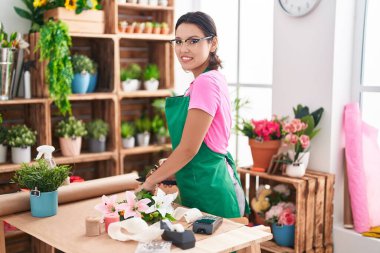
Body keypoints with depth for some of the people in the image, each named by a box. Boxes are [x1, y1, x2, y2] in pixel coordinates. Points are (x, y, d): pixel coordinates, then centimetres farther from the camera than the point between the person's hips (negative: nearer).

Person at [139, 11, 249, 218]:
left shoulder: (205, 83, -19)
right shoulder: (214, 79, 10)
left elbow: (189, 148, -19)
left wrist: (150, 182, -7)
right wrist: (167, 171, 13)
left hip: (207, 186, -9)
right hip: (211, 179, 9)